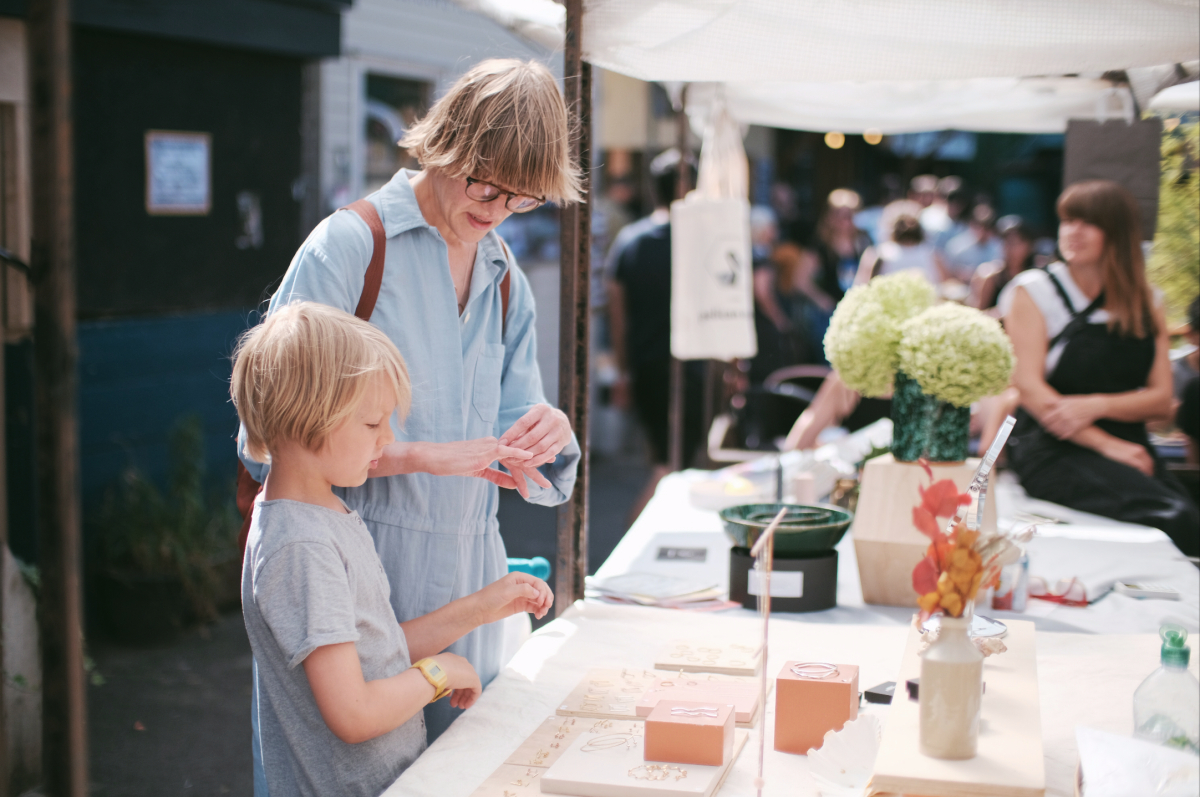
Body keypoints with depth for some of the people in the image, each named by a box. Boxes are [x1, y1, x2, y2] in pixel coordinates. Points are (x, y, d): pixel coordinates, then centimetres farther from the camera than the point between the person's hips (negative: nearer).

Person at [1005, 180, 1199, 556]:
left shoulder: (1146, 303, 15)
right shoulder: (1034, 289, 4)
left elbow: (1162, 400, 9)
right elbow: (1027, 387, -5)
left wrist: (1096, 405, -11)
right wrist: (1105, 444, -13)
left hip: (1130, 448, 4)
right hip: (1053, 450, -4)